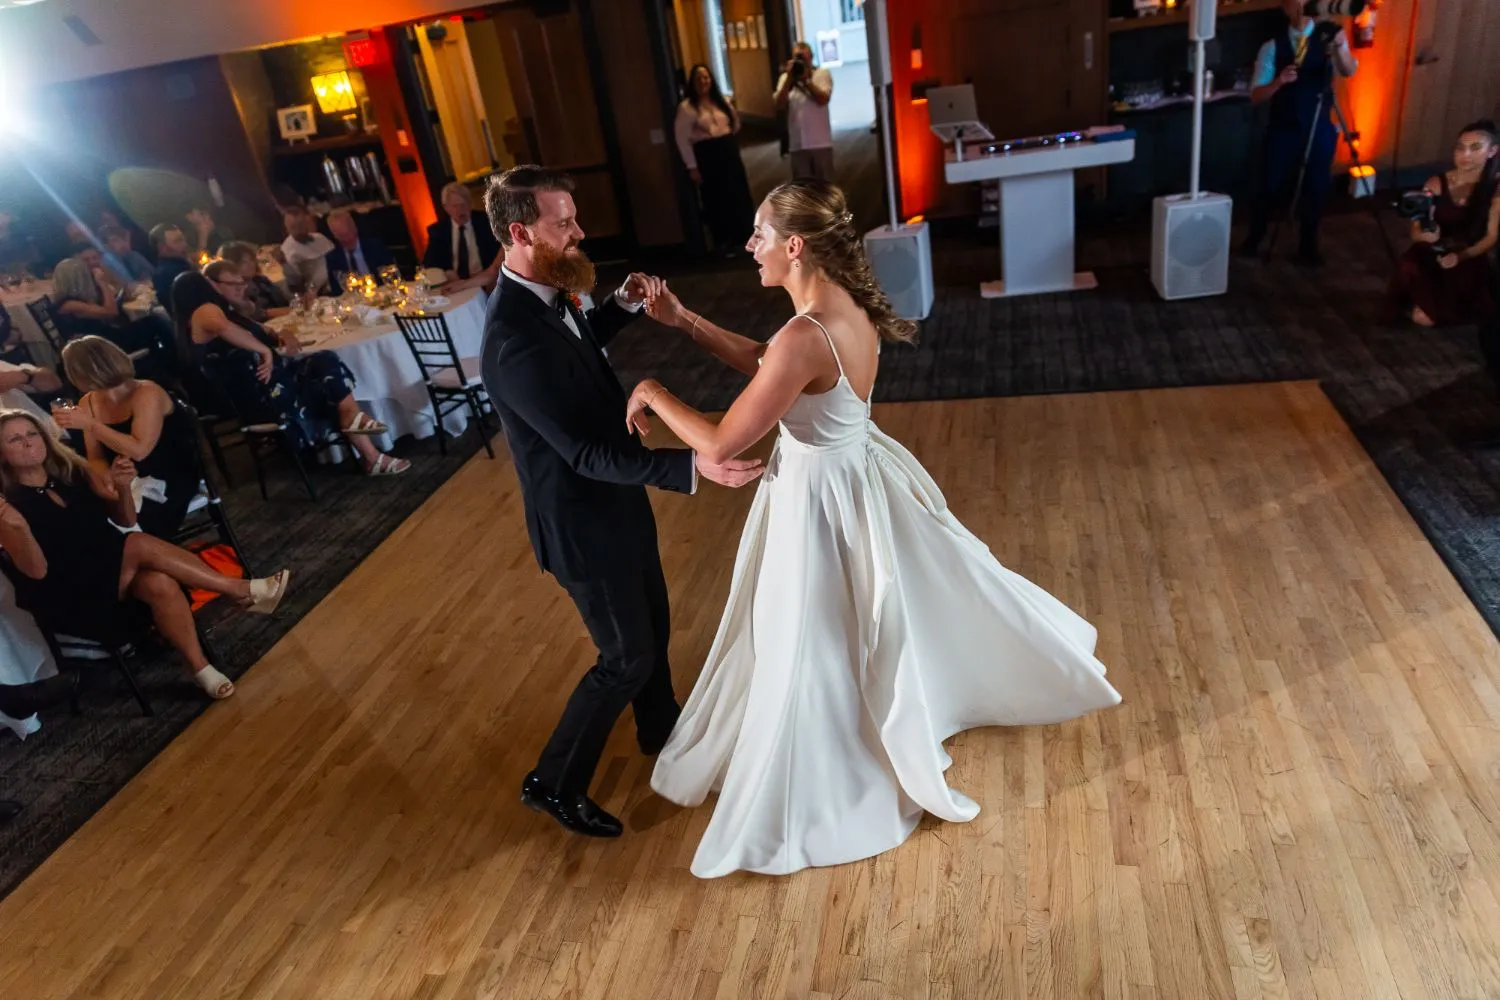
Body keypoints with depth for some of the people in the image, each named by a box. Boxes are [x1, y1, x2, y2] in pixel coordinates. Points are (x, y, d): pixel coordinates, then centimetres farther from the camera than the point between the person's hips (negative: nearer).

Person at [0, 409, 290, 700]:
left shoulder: (71, 473, 9)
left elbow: (126, 521, 9)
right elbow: (37, 571, -15)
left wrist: (122, 488, -12)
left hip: (114, 569, 5)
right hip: (69, 597, -5)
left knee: (160, 584, -31)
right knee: (141, 544, -30)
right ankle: (243, 591, -28)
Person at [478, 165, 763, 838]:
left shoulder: (545, 295, -3)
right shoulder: (515, 341, -32)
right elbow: (586, 452, -32)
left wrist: (623, 305, 4)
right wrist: (691, 467, -38)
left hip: (614, 500, 9)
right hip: (582, 522, -9)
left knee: (652, 624, 25)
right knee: (627, 656, 6)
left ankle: (660, 729, 50)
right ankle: (554, 784, 25)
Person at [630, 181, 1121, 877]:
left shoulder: (806, 337, -32)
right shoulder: (848, 304, -3)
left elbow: (721, 445, -28)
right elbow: (763, 364, 11)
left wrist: (653, 393, -12)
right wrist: (684, 321, 4)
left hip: (821, 500, -9)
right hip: (860, 475, 9)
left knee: (815, 657, 11)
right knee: (919, 602, 31)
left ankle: (796, 813, 34)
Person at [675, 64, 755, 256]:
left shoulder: (722, 101, 12)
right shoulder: (686, 107, -5)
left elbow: (734, 128, 20)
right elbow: (682, 138, -9)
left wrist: (736, 116, -1)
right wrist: (692, 166, -13)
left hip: (729, 151, 5)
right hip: (707, 155, -5)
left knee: (739, 196, 7)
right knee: (717, 201, 0)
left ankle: (744, 237, 19)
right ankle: (724, 243, 10)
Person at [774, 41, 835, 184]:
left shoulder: (822, 74, 2)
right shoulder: (785, 78, 8)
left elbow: (823, 99, -13)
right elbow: (780, 106, -3)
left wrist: (805, 79, -14)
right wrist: (789, 79, -9)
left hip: (820, 142, -2)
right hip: (797, 143, 2)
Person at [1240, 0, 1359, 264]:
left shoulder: (1328, 35, -3)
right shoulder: (1273, 46, -3)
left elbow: (1349, 71, -19)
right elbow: (1256, 96, -8)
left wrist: (1340, 49, -39)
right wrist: (1279, 81, -27)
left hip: (1320, 128, 1)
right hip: (1282, 129, -1)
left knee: (1316, 188, 7)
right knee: (1270, 187, 4)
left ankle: (1308, 245, 22)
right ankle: (1253, 239, 23)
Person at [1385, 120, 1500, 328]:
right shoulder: (1435, 184, -5)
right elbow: (1415, 232, -4)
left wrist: (1461, 256, -22)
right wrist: (1425, 235, -28)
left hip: (1468, 260, 1)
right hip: (1430, 256, 0)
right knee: (1422, 317, -27)